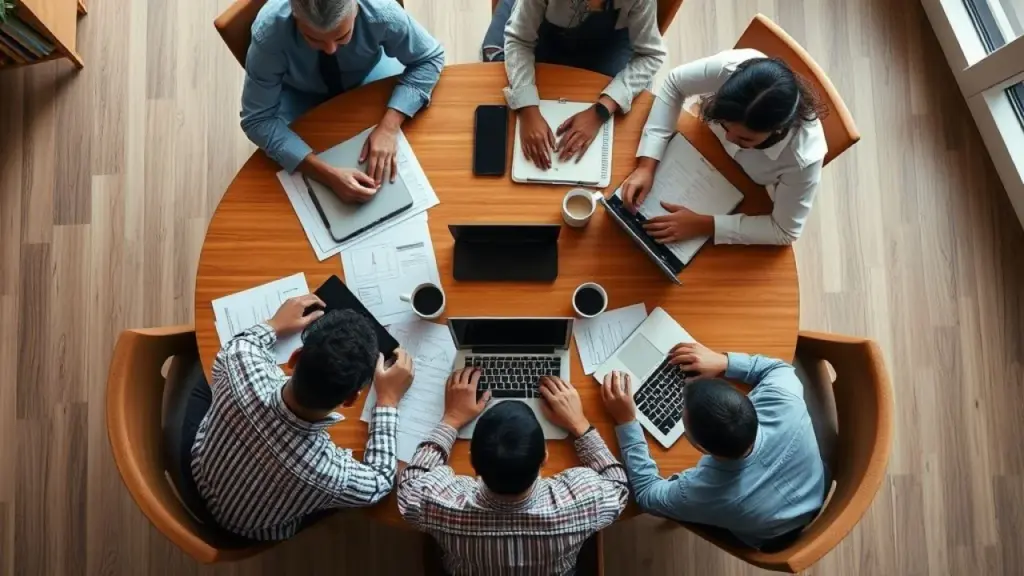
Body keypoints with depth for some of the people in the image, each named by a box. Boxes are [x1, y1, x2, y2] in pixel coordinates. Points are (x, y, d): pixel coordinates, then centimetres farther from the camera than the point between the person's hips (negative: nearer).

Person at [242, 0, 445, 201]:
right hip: (301, 93, -1)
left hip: (367, 74, 2)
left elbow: (430, 58, -22)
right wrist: (328, 174, -44)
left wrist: (388, 126, -36)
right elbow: (258, 120, -32)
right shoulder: (269, 32, -40)